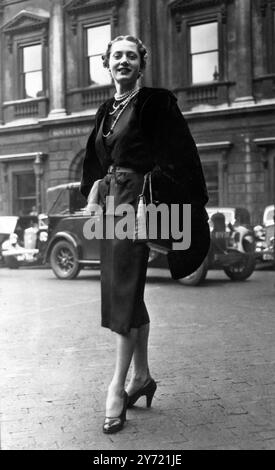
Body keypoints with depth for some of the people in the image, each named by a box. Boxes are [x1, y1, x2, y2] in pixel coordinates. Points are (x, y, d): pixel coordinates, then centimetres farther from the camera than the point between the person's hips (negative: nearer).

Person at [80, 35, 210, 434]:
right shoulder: (106, 111, 17)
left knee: (124, 291, -10)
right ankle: (142, 376, 20)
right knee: (126, 290, 9)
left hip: (137, 200, -7)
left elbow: (180, 155, -9)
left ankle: (118, 387, -5)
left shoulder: (156, 103, -4)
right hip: (110, 201, 7)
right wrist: (95, 189, 10)